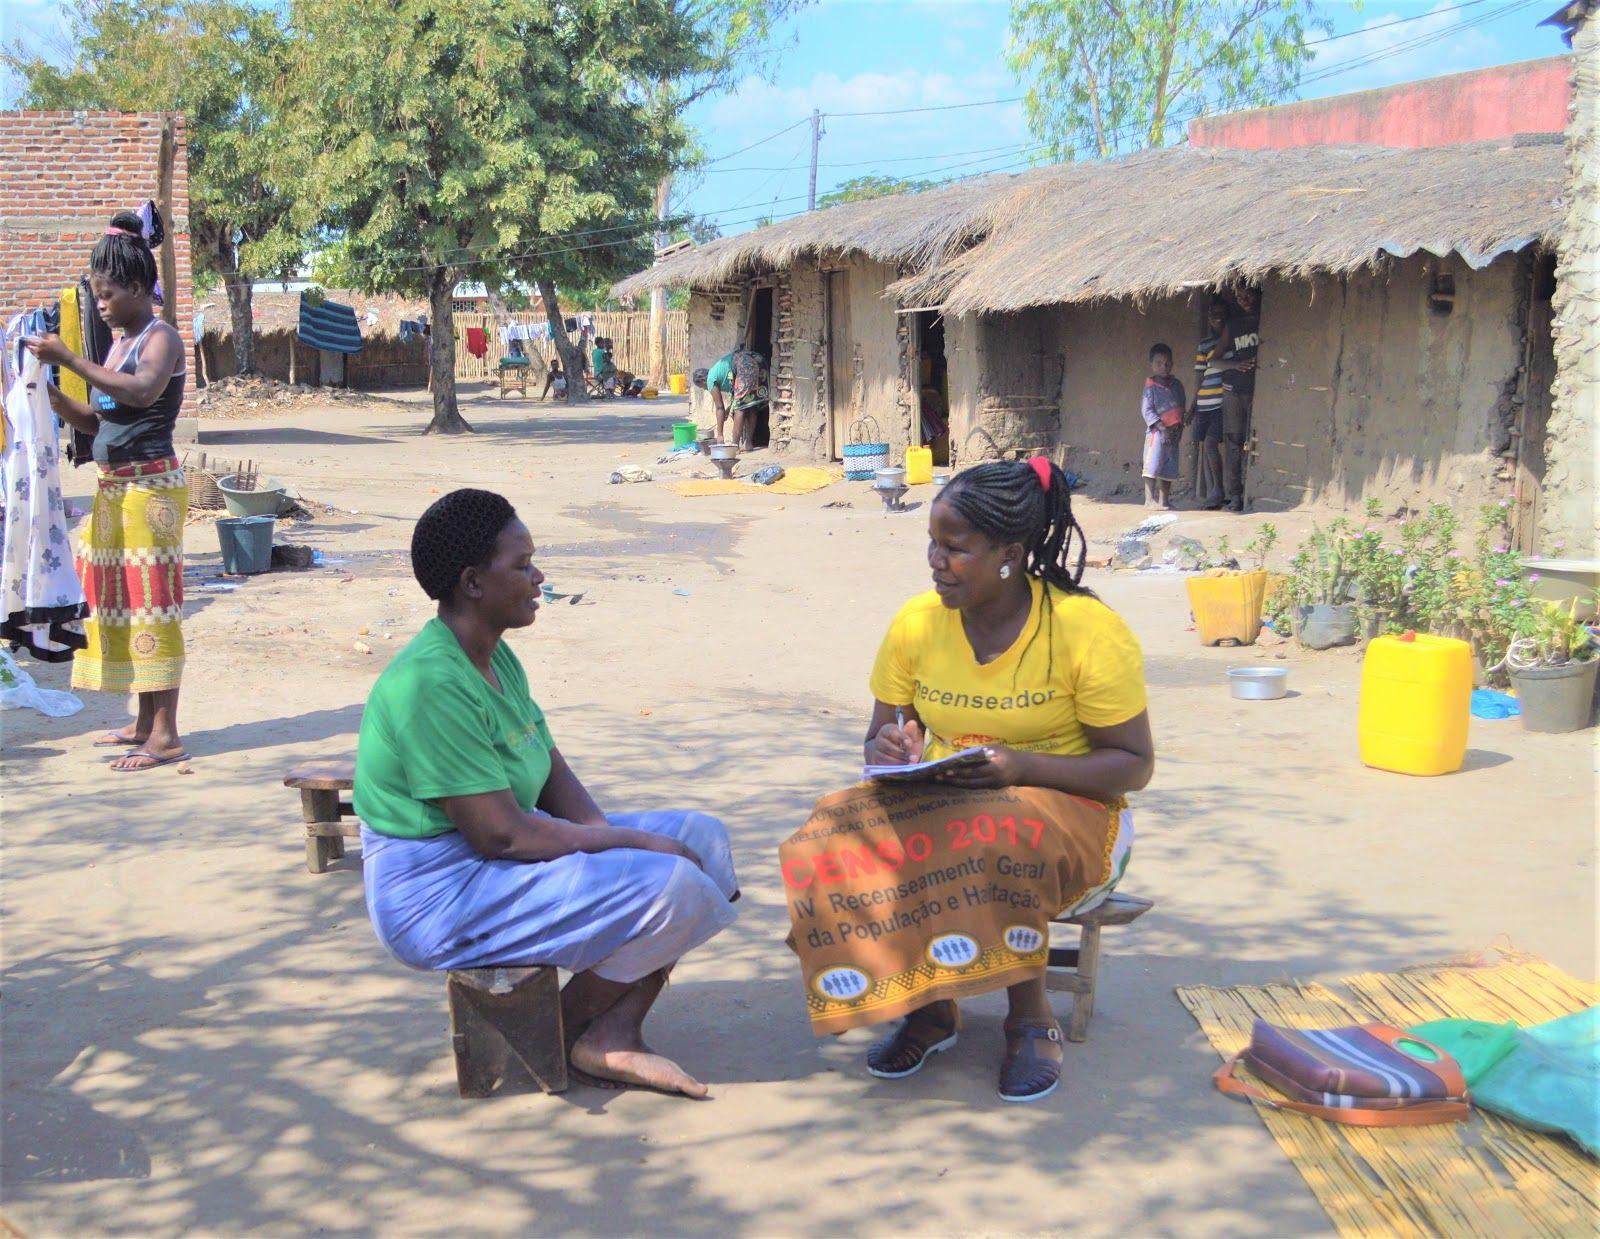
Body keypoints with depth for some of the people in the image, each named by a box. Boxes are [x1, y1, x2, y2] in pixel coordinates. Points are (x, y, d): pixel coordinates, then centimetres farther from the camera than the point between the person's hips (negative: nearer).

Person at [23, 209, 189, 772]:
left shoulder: (162, 338, -9)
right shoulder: (120, 344, 16)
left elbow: (142, 392, -29)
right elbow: (97, 421, 18)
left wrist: (70, 359, -27)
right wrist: (52, 394, 4)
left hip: (151, 487, -9)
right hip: (114, 490, 9)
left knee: (152, 601, -8)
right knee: (119, 601, 11)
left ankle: (166, 734, -5)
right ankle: (145, 722, 19)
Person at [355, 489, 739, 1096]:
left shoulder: (496, 658, 9)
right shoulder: (431, 683, -25)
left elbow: (553, 773, 12)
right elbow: (502, 834, -26)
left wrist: (606, 834, -8)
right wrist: (633, 842, -17)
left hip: (493, 860, 11)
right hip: (440, 897, -11)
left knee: (702, 838, 3)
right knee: (670, 884, -22)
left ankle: (616, 1035, -3)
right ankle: (566, 1036, 1)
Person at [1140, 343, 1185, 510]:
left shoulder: (1177, 385, 11)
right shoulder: (1151, 387, -5)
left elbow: (1181, 408, 15)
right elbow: (1147, 410, -10)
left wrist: (1179, 427, 1)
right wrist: (1162, 427, -17)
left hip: (1173, 433, 5)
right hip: (1156, 432, -5)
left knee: (1169, 469, 7)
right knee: (1153, 467, -10)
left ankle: (1164, 500, 13)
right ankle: (1150, 499, -8)